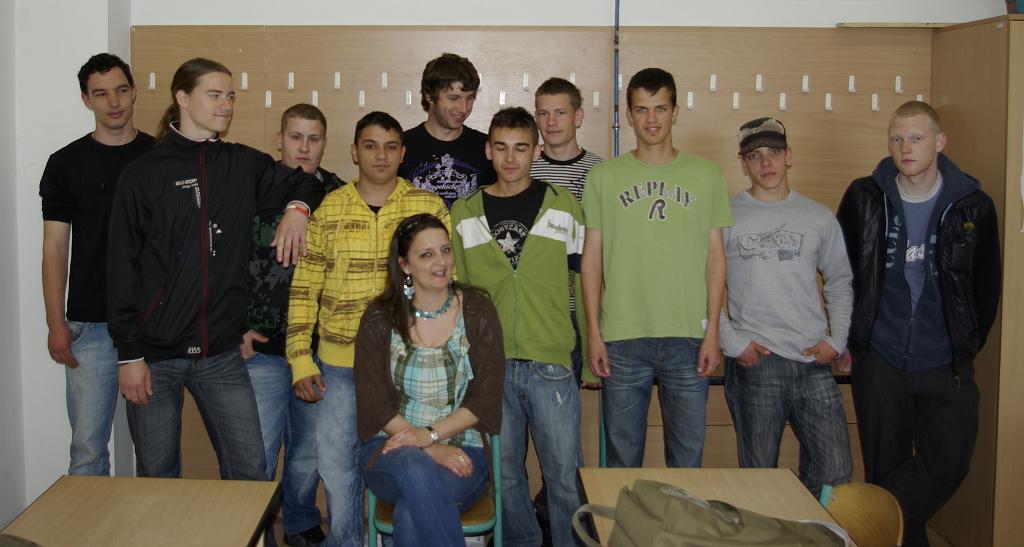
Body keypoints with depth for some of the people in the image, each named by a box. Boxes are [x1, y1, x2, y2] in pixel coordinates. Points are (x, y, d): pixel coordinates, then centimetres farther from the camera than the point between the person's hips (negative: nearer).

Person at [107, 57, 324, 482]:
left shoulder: (244, 165, 7)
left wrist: (297, 207, -1)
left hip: (221, 354, 3)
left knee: (251, 473, 2)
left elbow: (307, 182, 23)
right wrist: (128, 353, -7)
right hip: (155, 355, -2)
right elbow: (122, 269, -3)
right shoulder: (143, 173, -1)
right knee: (158, 477, 8)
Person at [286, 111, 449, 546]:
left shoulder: (430, 208, 0)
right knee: (337, 467, 8)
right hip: (339, 366, 1)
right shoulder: (327, 210, 2)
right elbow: (304, 287, 3)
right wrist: (300, 358, -2)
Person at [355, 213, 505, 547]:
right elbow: (372, 403, -2)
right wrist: (431, 451, -14)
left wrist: (430, 434, -16)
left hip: (461, 450, -1)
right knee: (416, 470, -36)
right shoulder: (379, 319, 3)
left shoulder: (477, 311, 2)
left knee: (412, 515, -32)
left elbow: (485, 399, -2)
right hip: (391, 449, 1)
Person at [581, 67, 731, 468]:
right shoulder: (603, 177, 5)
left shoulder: (706, 175, 6)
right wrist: (593, 333, -1)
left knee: (687, 457, 8)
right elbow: (591, 259, 5)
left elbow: (715, 257, 6)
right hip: (621, 339, 0)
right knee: (622, 456, 8)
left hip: (689, 337, 1)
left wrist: (712, 331, 0)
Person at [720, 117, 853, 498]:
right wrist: (732, 342, -7)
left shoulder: (819, 217, 10)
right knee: (759, 477, 5)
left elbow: (840, 283, 17)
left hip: (814, 364, 3)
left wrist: (837, 340, 5)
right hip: (754, 364, -2)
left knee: (835, 473, 3)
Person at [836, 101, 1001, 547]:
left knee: (949, 463, -10)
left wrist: (968, 345, 7)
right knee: (886, 468, 7)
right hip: (879, 361, 0)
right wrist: (847, 337, 6)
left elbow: (987, 285, 8)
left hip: (945, 364, 0)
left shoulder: (973, 206, -1)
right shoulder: (865, 198, -1)